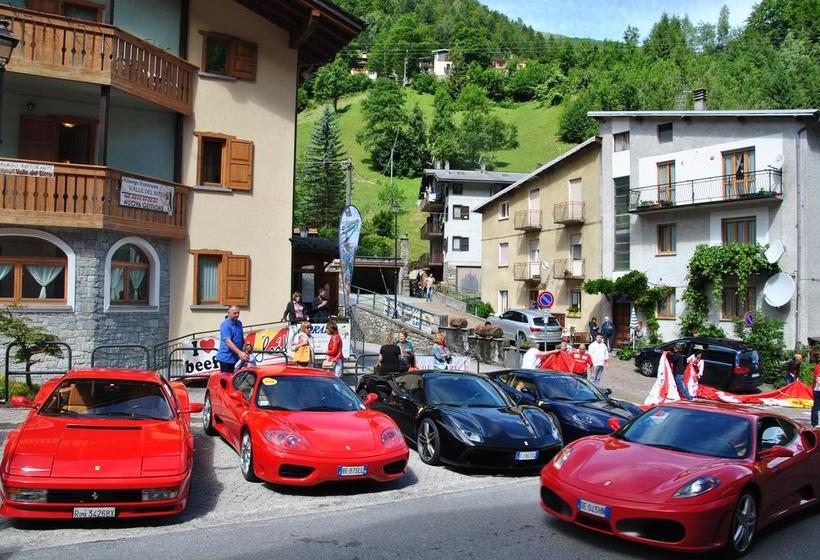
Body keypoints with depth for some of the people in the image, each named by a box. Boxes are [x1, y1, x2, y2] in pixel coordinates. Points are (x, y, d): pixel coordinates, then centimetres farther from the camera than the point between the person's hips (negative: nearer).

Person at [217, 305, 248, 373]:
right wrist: (239, 353, -35)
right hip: (226, 358, -8)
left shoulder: (239, 323, 9)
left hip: (234, 357, 8)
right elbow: (228, 342, -27)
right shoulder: (225, 325, -16)